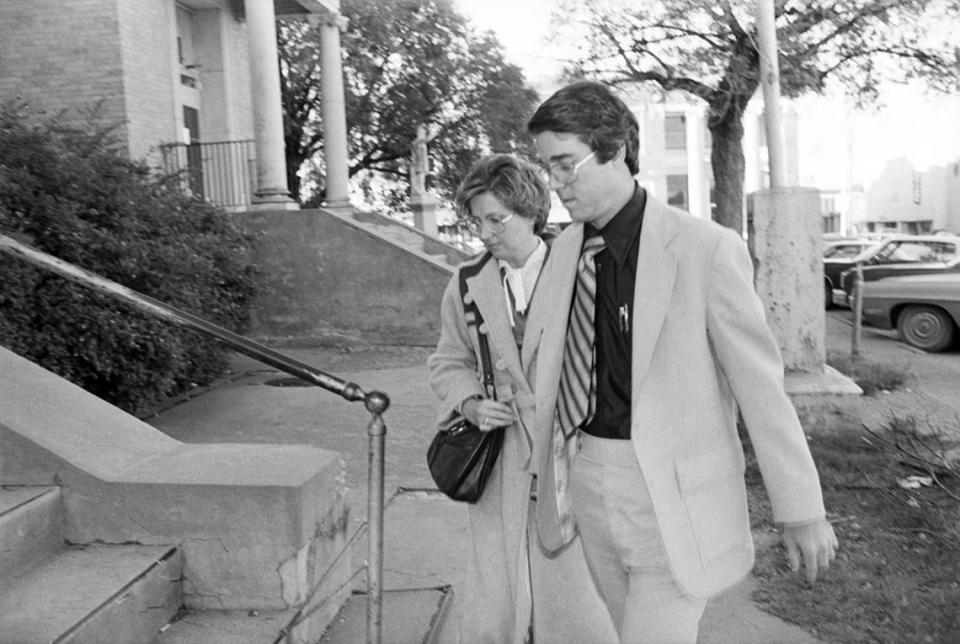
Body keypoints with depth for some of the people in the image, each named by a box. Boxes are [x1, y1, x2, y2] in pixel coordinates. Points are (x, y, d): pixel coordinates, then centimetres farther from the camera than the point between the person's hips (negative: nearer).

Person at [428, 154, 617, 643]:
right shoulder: (467, 283, 4)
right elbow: (449, 361, 15)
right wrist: (470, 404, -5)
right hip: (498, 461, 3)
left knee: (572, 586, 1)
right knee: (492, 597, 7)